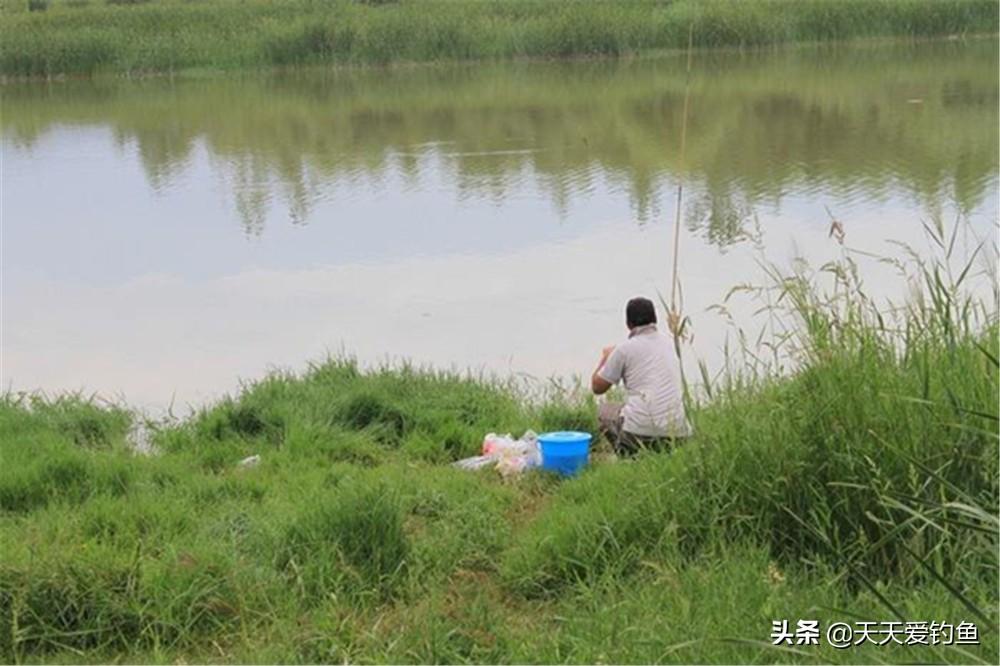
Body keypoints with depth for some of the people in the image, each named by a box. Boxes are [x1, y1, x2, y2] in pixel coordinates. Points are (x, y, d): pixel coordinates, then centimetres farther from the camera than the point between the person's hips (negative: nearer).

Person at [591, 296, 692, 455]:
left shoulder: (624, 349, -2)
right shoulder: (669, 343, 14)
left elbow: (597, 387, 10)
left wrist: (605, 357, 28)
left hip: (640, 431, -5)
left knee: (604, 411, 24)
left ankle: (628, 456, 7)